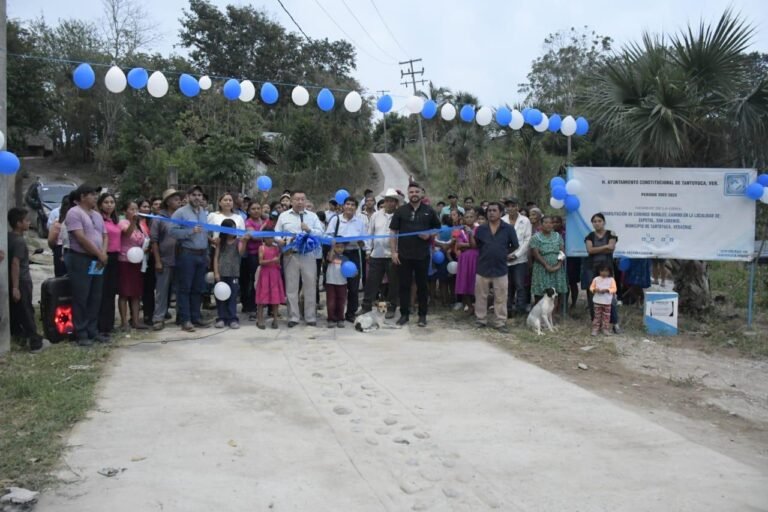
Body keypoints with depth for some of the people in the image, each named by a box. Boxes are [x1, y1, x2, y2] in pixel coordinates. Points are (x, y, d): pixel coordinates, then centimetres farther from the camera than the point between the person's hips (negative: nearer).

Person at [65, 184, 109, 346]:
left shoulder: (97, 215, 16)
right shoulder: (74, 213, -9)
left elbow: (104, 236, 15)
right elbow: (80, 237, -17)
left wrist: (103, 253, -4)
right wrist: (99, 254, -12)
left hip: (97, 261, 8)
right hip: (80, 260, -8)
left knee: (95, 298, 9)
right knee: (81, 298, -3)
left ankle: (93, 331, 17)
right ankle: (81, 334, 2)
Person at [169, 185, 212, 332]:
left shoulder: (205, 214, 15)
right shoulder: (180, 212, -4)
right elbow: (172, 231, -14)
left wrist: (207, 254, 11)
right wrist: (190, 232, -21)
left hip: (202, 254, 6)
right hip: (187, 254, -6)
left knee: (198, 288, 10)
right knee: (185, 288, -1)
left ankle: (196, 316, 18)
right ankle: (185, 319, 2)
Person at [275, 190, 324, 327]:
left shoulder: (312, 216, 10)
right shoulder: (283, 216, 8)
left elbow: (320, 233, 0)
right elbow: (276, 234, 5)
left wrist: (309, 230, -16)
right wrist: (282, 241, -14)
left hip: (308, 255, 1)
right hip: (290, 255, 0)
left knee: (310, 287, 3)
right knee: (291, 287, 4)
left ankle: (311, 317, 12)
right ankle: (293, 317, 14)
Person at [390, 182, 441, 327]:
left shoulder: (429, 211, 5)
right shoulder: (400, 211, 3)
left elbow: (438, 229, 13)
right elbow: (393, 232, 3)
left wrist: (429, 235, -8)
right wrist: (393, 251, -4)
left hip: (423, 255, 0)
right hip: (404, 255, 0)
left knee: (422, 285, 7)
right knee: (404, 285, 5)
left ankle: (422, 315, 16)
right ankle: (404, 314, 15)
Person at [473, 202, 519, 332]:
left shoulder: (508, 229, -2)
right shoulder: (481, 229, 3)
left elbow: (515, 246, 7)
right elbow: (475, 246, 4)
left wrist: (507, 255, 1)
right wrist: (470, 235, -10)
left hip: (500, 269, -1)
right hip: (483, 268, 2)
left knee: (500, 298, 4)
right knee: (481, 296, 10)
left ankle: (501, 323, 14)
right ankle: (481, 320, 22)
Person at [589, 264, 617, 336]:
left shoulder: (611, 280, -2)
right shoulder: (596, 279, 2)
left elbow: (614, 289, -8)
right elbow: (591, 287, 4)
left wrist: (607, 290, -22)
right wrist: (594, 289, -17)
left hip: (607, 301, 0)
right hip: (597, 301, 0)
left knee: (606, 316, 8)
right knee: (597, 315, 5)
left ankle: (605, 329, 19)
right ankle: (595, 329, 10)